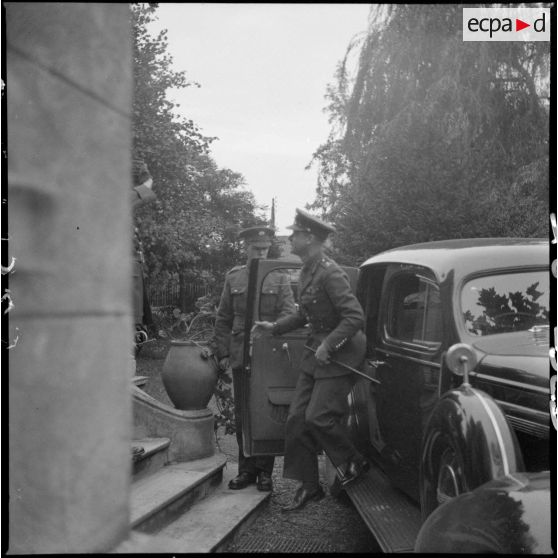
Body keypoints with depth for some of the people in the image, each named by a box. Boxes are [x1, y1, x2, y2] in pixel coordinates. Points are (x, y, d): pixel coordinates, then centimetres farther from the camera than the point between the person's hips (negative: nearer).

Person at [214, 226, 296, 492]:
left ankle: (264, 470, 14)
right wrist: (223, 352, 5)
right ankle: (246, 469, 19)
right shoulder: (233, 278, 9)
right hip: (241, 357, 2)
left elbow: (288, 316, -2)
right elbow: (223, 319, 10)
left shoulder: (280, 278, 4)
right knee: (242, 414, 7)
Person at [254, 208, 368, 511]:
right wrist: (275, 326, 17)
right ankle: (308, 486, 18)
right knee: (297, 419, 6)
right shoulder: (307, 271, 8)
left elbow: (355, 317, -23)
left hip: (339, 353, -9)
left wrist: (328, 345, -24)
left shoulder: (330, 274, -20)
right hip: (315, 353, 9)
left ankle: (354, 463, 17)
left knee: (319, 417, -9)